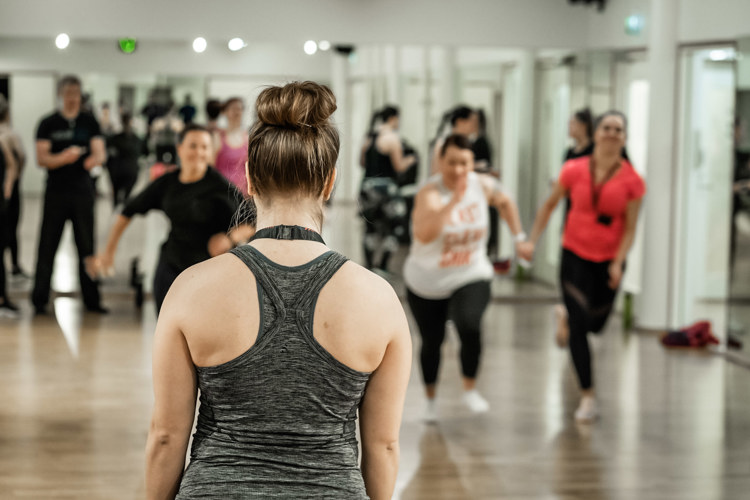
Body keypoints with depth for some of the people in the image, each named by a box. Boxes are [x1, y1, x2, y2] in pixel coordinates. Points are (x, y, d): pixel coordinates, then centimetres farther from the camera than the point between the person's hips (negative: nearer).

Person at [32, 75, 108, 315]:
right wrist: (63, 158, -26)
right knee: (48, 246, -2)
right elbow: (41, 158, -6)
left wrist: (95, 159, -25)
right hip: (56, 193, -2)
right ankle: (39, 299, 4)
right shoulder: (48, 124, 1)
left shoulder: (89, 122, 7)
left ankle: (91, 300, 10)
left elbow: (101, 153, 0)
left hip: (83, 191, 2)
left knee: (87, 247, 5)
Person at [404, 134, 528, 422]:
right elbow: (424, 234, -42)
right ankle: (430, 399, 40)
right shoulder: (430, 193, -23)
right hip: (426, 281, -1)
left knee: (470, 326, -27)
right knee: (432, 341, 12)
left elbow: (505, 203, 15)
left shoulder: (483, 185, -9)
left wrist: (518, 237, 11)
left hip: (470, 277, 1)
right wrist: (454, 200, -45)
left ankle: (470, 389, -5)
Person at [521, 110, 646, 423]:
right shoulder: (575, 170, -8)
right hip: (575, 256, -1)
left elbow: (630, 228, -8)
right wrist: (532, 240, 1)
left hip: (609, 260, 1)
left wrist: (618, 263, -19)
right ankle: (587, 397, 1)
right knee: (578, 324, -9)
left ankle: (570, 328, 54)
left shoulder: (631, 180, -10)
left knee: (595, 324, 15)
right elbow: (550, 205, 5)